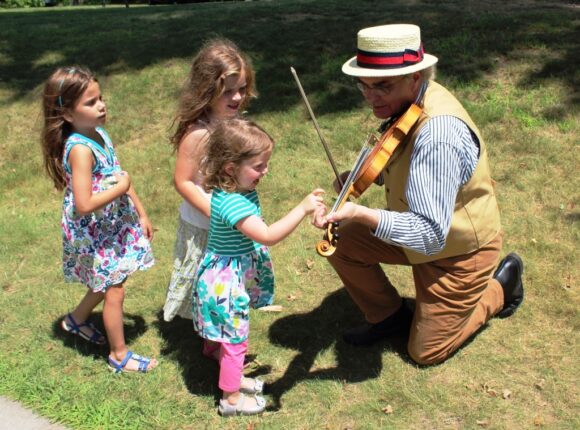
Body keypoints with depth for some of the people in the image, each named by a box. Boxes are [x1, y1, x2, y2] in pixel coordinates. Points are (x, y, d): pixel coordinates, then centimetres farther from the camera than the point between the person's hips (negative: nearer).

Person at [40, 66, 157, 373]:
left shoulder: (99, 133, -1)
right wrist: (120, 188, -22)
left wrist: (141, 214, 12)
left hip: (112, 224, 8)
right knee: (115, 291, 5)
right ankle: (119, 355, 25)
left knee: (107, 281, 25)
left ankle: (77, 320, 50)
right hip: (93, 233, -8)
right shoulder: (80, 149, -28)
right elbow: (83, 205, -33)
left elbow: (120, 177, 9)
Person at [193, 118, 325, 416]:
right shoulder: (231, 203, -34)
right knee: (235, 339, 10)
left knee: (229, 334, 27)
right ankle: (231, 399, 30)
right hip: (226, 281, -9)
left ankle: (232, 378, 49)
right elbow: (267, 236, -41)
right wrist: (303, 209, -40)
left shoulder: (241, 189, -4)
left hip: (235, 276, 9)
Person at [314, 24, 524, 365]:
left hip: (459, 250, -7)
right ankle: (389, 315, 17)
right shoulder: (406, 102, -11)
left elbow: (430, 236, -38)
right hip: (424, 229, 7)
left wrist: (361, 214, -49)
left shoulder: (438, 135, -38)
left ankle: (501, 285, 25)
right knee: (342, 243, -7)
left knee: (426, 352, 7)